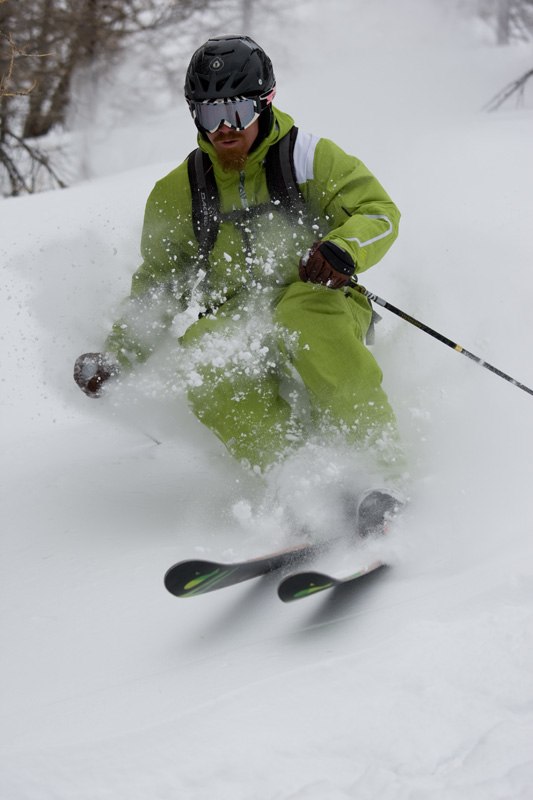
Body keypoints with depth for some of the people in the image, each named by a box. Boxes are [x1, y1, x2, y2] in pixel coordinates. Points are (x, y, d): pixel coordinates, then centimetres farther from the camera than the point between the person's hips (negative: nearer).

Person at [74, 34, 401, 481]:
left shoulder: (308, 158, 2)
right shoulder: (178, 194, 11)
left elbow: (380, 213, -3)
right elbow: (157, 287, 20)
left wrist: (342, 250, -27)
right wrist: (116, 356, 6)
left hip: (319, 308, -2)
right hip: (233, 323, 2)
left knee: (303, 313, -38)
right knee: (201, 351, -32)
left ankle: (382, 459, -28)